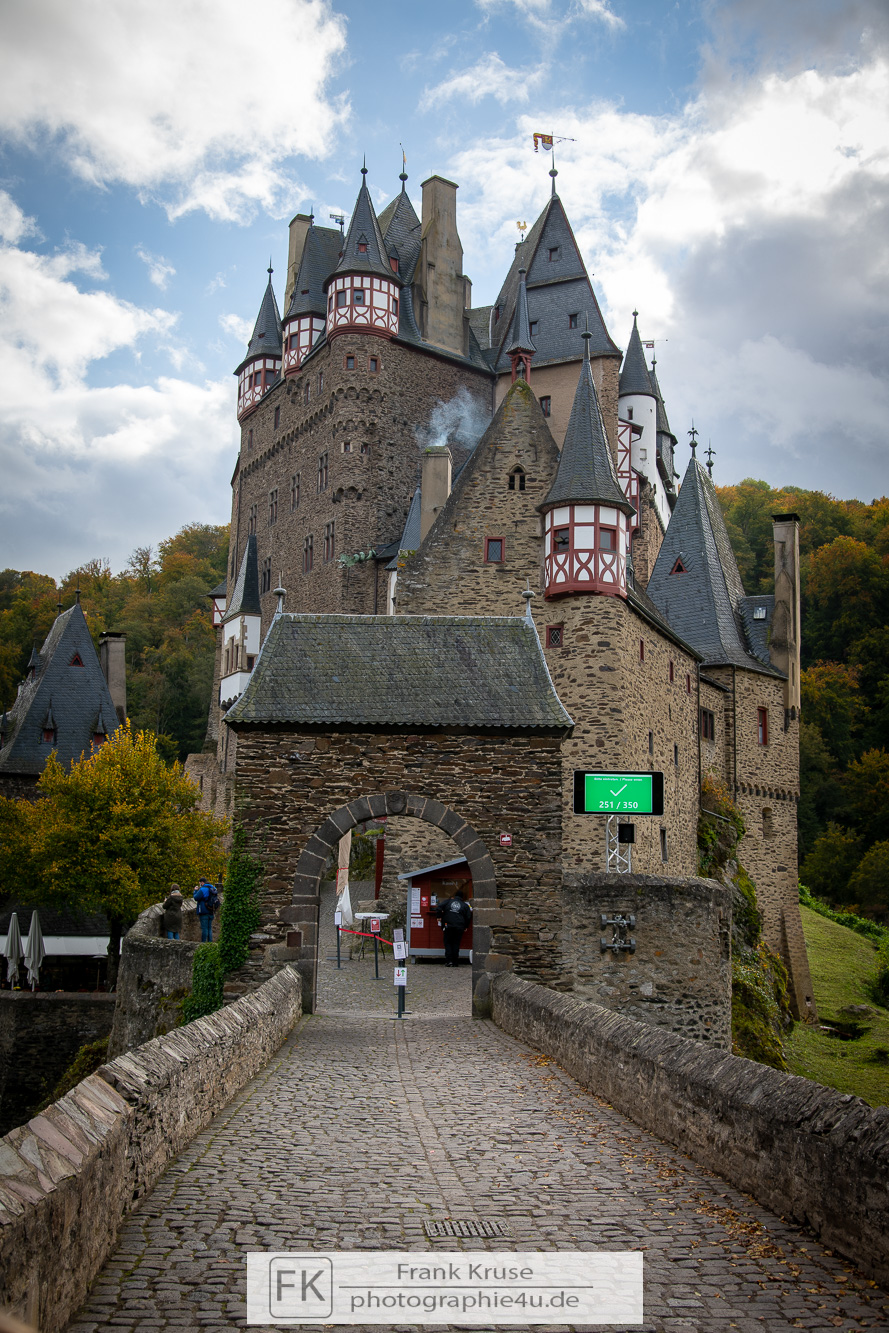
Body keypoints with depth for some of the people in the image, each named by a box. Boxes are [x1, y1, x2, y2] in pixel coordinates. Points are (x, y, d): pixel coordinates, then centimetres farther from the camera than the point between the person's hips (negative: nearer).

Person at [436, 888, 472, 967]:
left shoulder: (448, 901, 8)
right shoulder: (465, 905, 9)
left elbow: (439, 908, 0)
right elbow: (468, 917, 8)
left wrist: (439, 917, 14)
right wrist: (465, 927, 19)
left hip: (448, 926, -1)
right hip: (459, 927, 1)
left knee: (448, 943, 7)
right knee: (456, 944, 8)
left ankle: (449, 961, -5)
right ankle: (455, 962, 4)